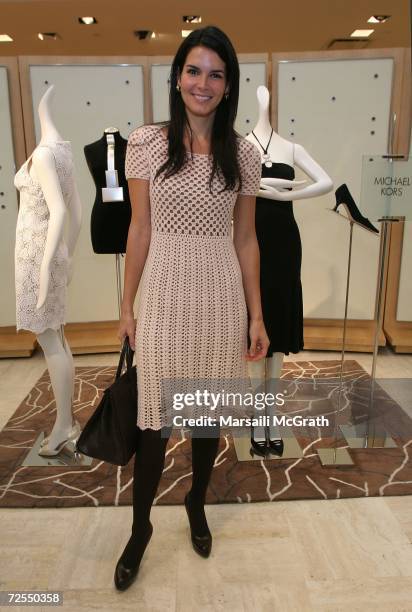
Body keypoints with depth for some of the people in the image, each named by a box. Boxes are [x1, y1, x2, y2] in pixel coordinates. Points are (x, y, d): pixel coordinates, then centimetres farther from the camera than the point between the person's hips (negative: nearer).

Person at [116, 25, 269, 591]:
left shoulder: (243, 152, 2)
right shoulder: (146, 141, -1)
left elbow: (246, 239, 4)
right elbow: (140, 229, 1)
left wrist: (257, 315, 3)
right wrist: (127, 305, 1)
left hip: (221, 296, 2)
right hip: (165, 294, -1)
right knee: (154, 419, 6)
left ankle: (197, 504, 41)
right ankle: (140, 527, 30)